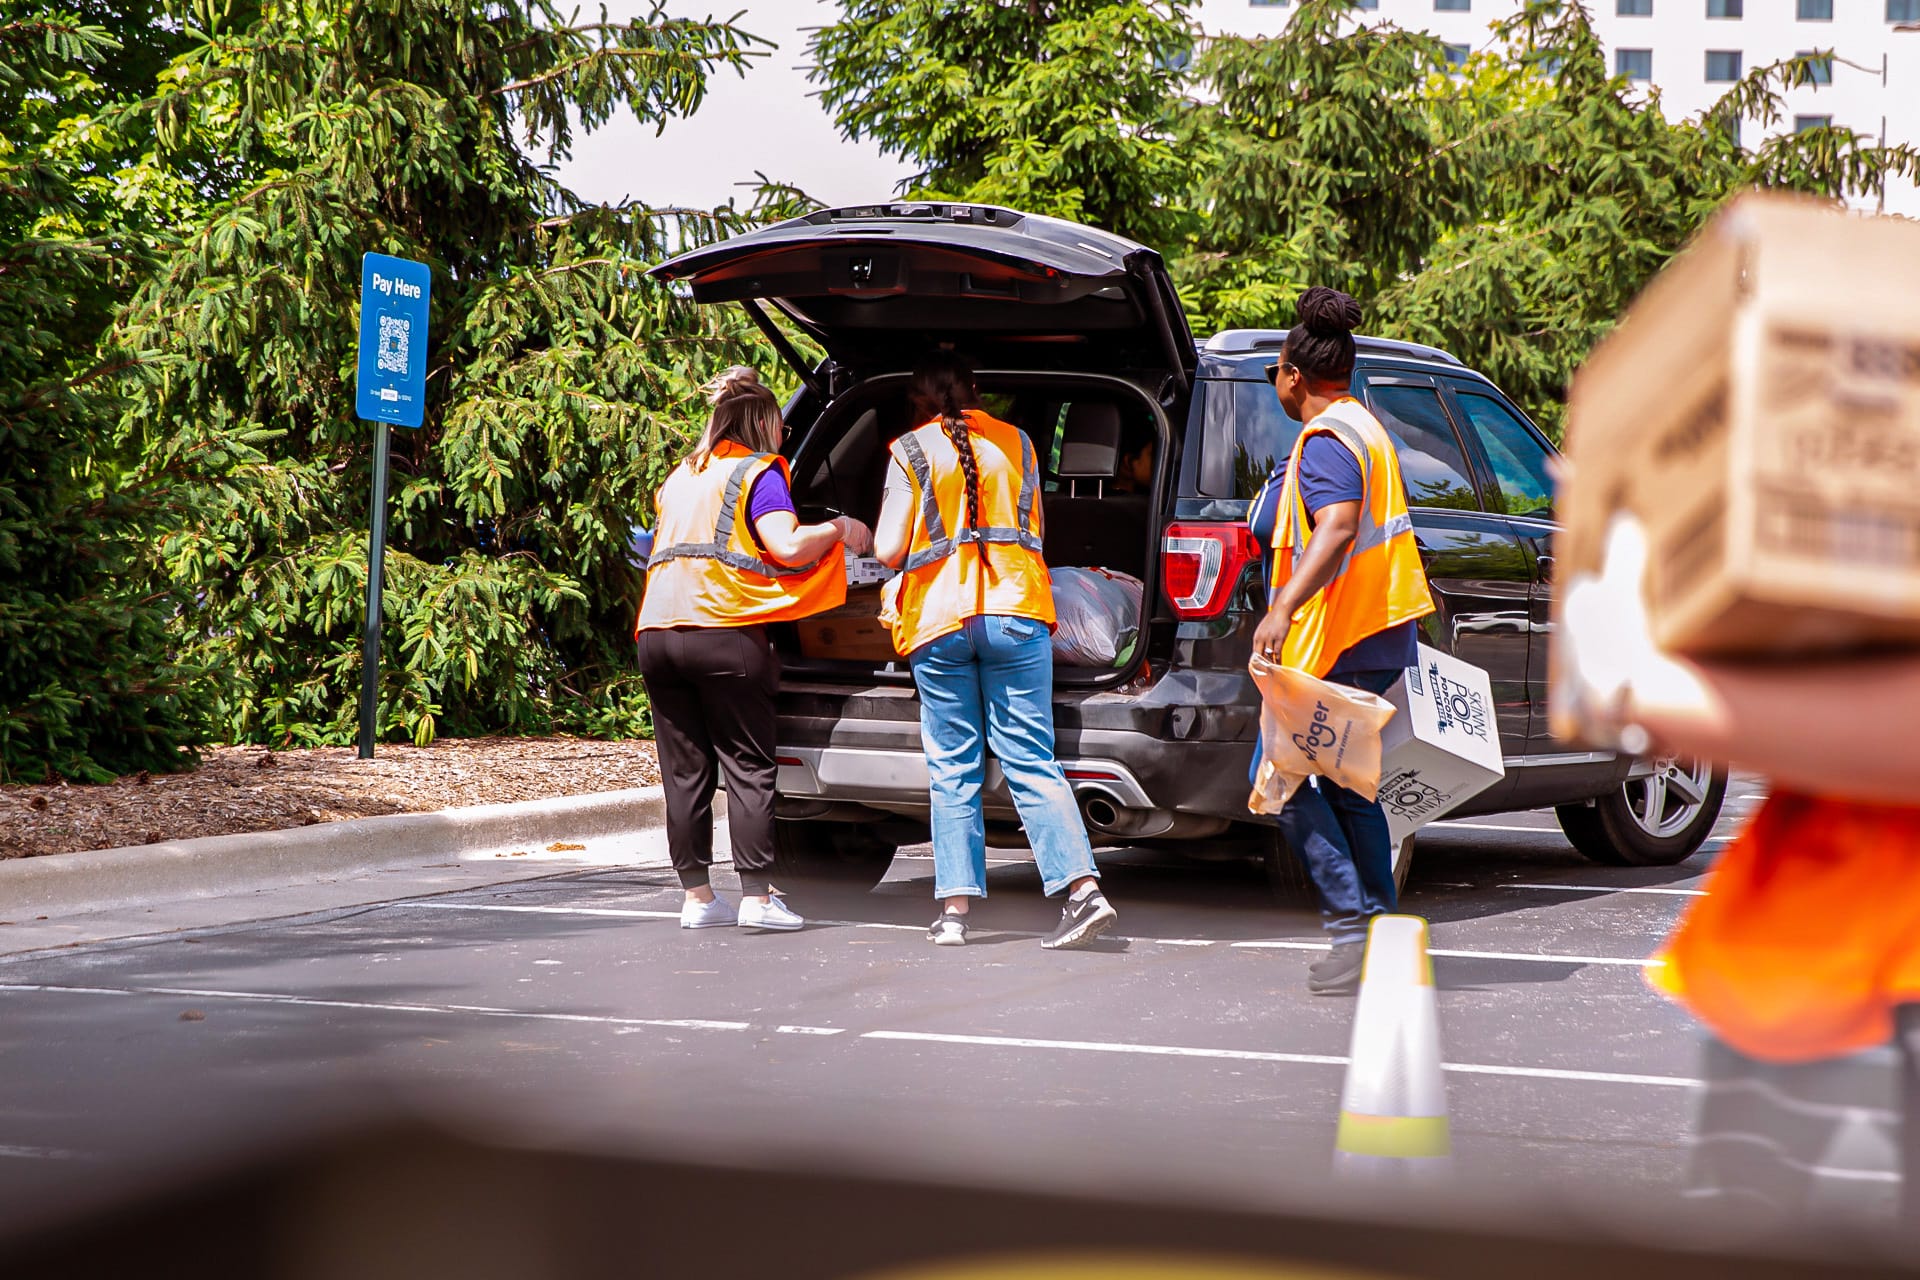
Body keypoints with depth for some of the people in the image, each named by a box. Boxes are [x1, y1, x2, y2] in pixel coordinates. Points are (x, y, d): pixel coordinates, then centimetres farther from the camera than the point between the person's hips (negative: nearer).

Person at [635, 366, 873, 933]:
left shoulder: (680, 476, 23)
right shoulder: (757, 471, 2)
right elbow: (788, 547, -11)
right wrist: (838, 529, 5)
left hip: (657, 631, 6)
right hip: (725, 633, -6)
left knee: (684, 771, 8)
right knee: (748, 768, -1)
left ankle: (697, 896, 9)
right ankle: (757, 897, -4)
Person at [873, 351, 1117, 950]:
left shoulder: (911, 452, 1)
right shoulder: (1016, 443, 12)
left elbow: (888, 550, -3)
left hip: (938, 622, -2)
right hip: (1016, 610, 2)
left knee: (953, 770, 4)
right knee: (1031, 761, 0)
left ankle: (954, 908, 0)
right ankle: (1083, 888, -13)